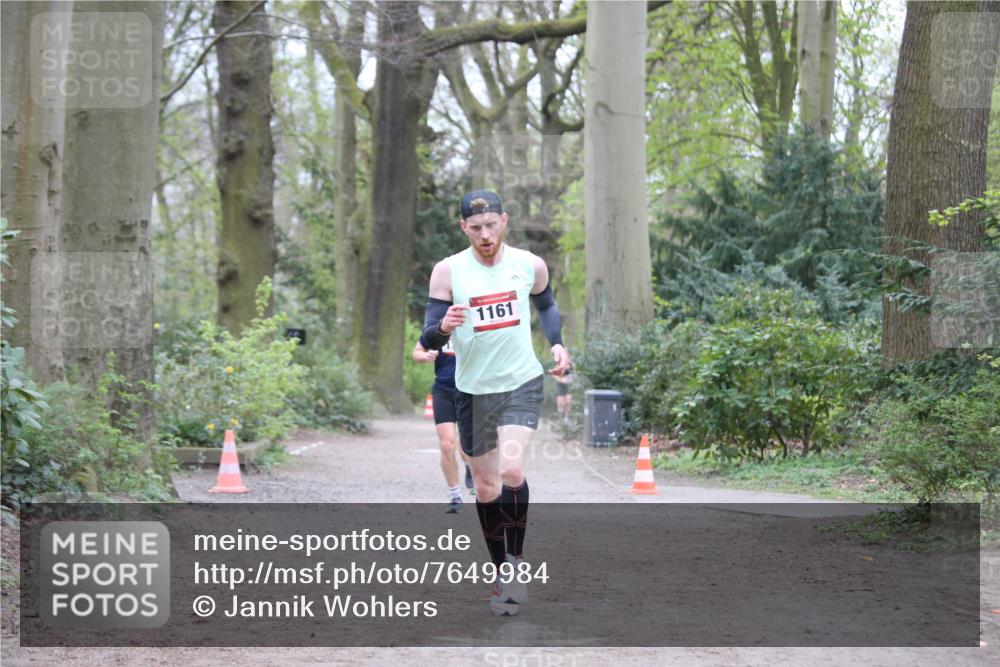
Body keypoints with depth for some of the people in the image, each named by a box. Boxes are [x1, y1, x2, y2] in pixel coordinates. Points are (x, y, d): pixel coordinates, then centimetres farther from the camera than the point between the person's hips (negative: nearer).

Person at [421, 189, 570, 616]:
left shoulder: (530, 265, -2)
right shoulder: (448, 271, -8)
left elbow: (546, 306, 19)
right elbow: (429, 338, -9)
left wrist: (557, 344, 2)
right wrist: (445, 328, -31)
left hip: (521, 383, -1)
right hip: (473, 389, 1)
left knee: (511, 469, -23)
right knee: (486, 488, 9)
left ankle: (516, 559, -6)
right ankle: (502, 573, 24)